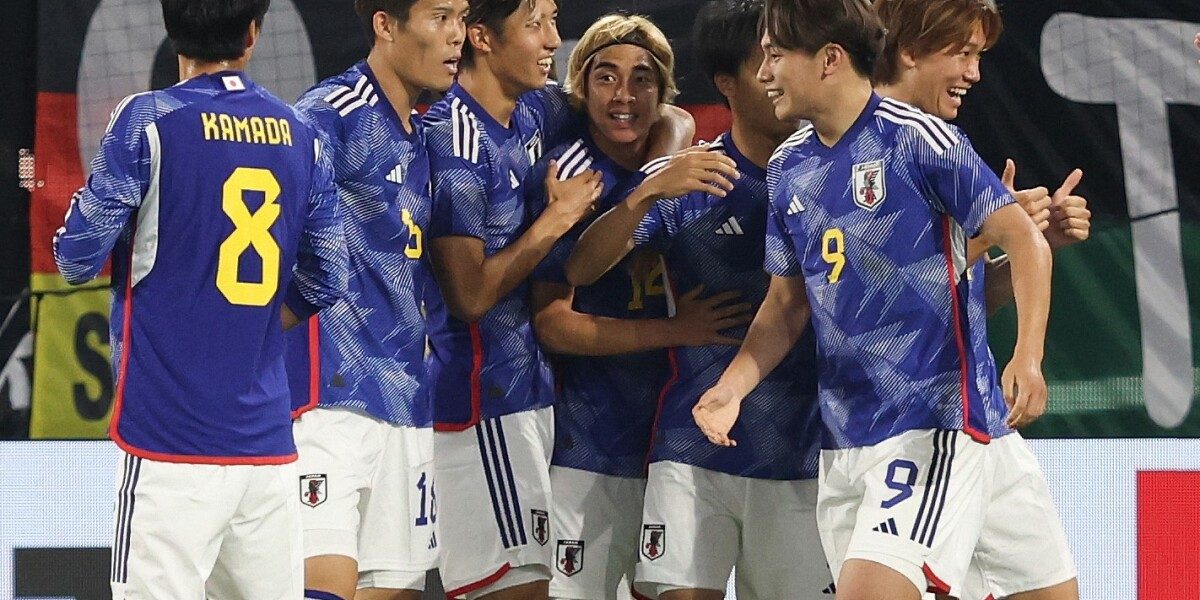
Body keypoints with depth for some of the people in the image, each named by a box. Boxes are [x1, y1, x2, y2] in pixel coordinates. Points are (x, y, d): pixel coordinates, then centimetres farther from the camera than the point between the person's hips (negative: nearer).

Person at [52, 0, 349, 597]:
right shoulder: (301, 136, 9)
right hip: (267, 439, 5)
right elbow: (326, 282, 14)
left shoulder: (147, 122, -7)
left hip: (170, 438, -5)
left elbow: (77, 257, -3)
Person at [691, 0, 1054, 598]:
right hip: (839, 442, 7)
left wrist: (1027, 356, -22)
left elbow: (1024, 239, -8)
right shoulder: (787, 167, 12)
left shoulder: (918, 139, -8)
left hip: (928, 429, -7)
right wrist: (732, 387, 3)